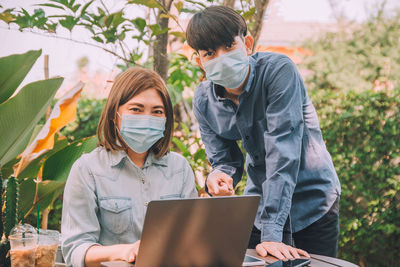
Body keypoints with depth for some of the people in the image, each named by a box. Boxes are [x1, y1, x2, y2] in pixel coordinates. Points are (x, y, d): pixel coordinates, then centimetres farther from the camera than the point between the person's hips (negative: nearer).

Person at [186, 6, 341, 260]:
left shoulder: (278, 70, -26)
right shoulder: (204, 101, -10)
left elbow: (282, 150, -32)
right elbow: (225, 160, -3)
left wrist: (272, 232, -37)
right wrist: (218, 176, -30)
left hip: (311, 198, -3)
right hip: (260, 199, 4)